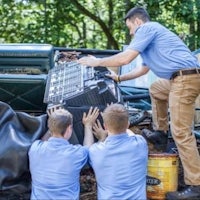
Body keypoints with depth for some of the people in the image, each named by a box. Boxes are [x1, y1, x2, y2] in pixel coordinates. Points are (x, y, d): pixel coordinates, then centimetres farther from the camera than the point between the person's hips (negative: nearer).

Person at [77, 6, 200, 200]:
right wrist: (119, 78, 42)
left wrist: (97, 62, 4)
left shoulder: (147, 28, -1)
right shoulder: (152, 32, 30)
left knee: (181, 132, -11)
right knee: (156, 89, 35)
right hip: (184, 78, 10)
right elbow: (143, 69, 38)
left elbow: (125, 58, -9)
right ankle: (160, 132, 34)